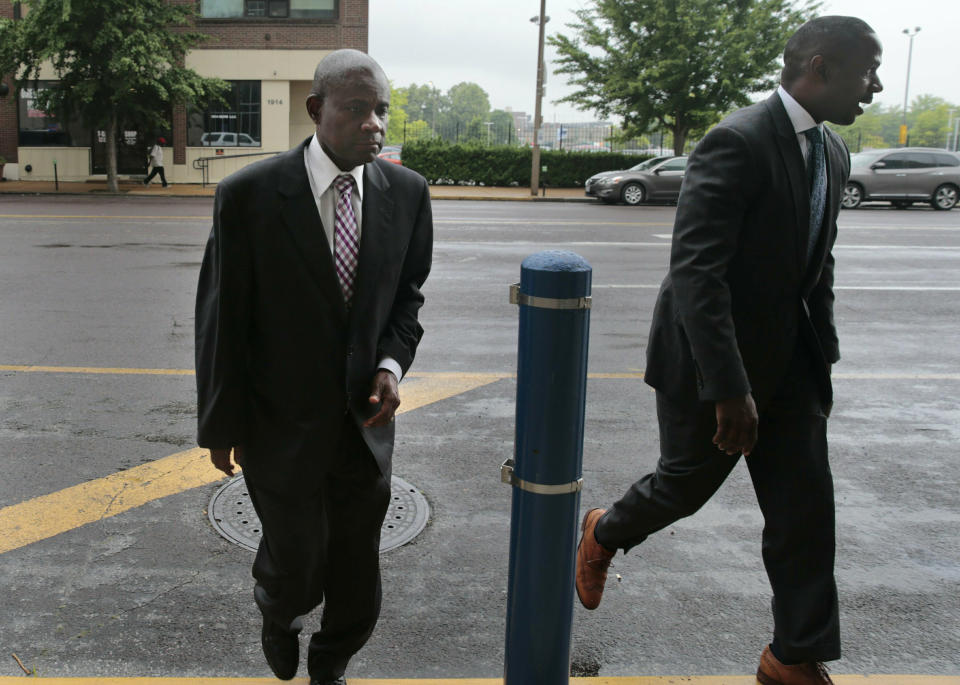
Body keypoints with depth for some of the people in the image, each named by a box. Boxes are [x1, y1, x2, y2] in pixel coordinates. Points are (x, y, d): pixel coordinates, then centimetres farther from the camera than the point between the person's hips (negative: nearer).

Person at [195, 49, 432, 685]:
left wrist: (392, 364, -10)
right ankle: (279, 612, 48)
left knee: (358, 573, 14)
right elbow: (222, 317, -8)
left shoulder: (407, 192, -5)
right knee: (299, 565, 9)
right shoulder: (250, 194, -16)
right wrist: (222, 423, -2)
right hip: (282, 420, -3)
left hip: (365, 418, 3)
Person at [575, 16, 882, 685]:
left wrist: (824, 355, 13)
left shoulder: (833, 153, 7)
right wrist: (729, 388, -30)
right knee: (687, 484, 10)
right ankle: (603, 535, 42)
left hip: (788, 358, 8)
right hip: (713, 355, -7)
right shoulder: (737, 143, -21)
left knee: (806, 505, 7)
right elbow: (695, 271, -28)